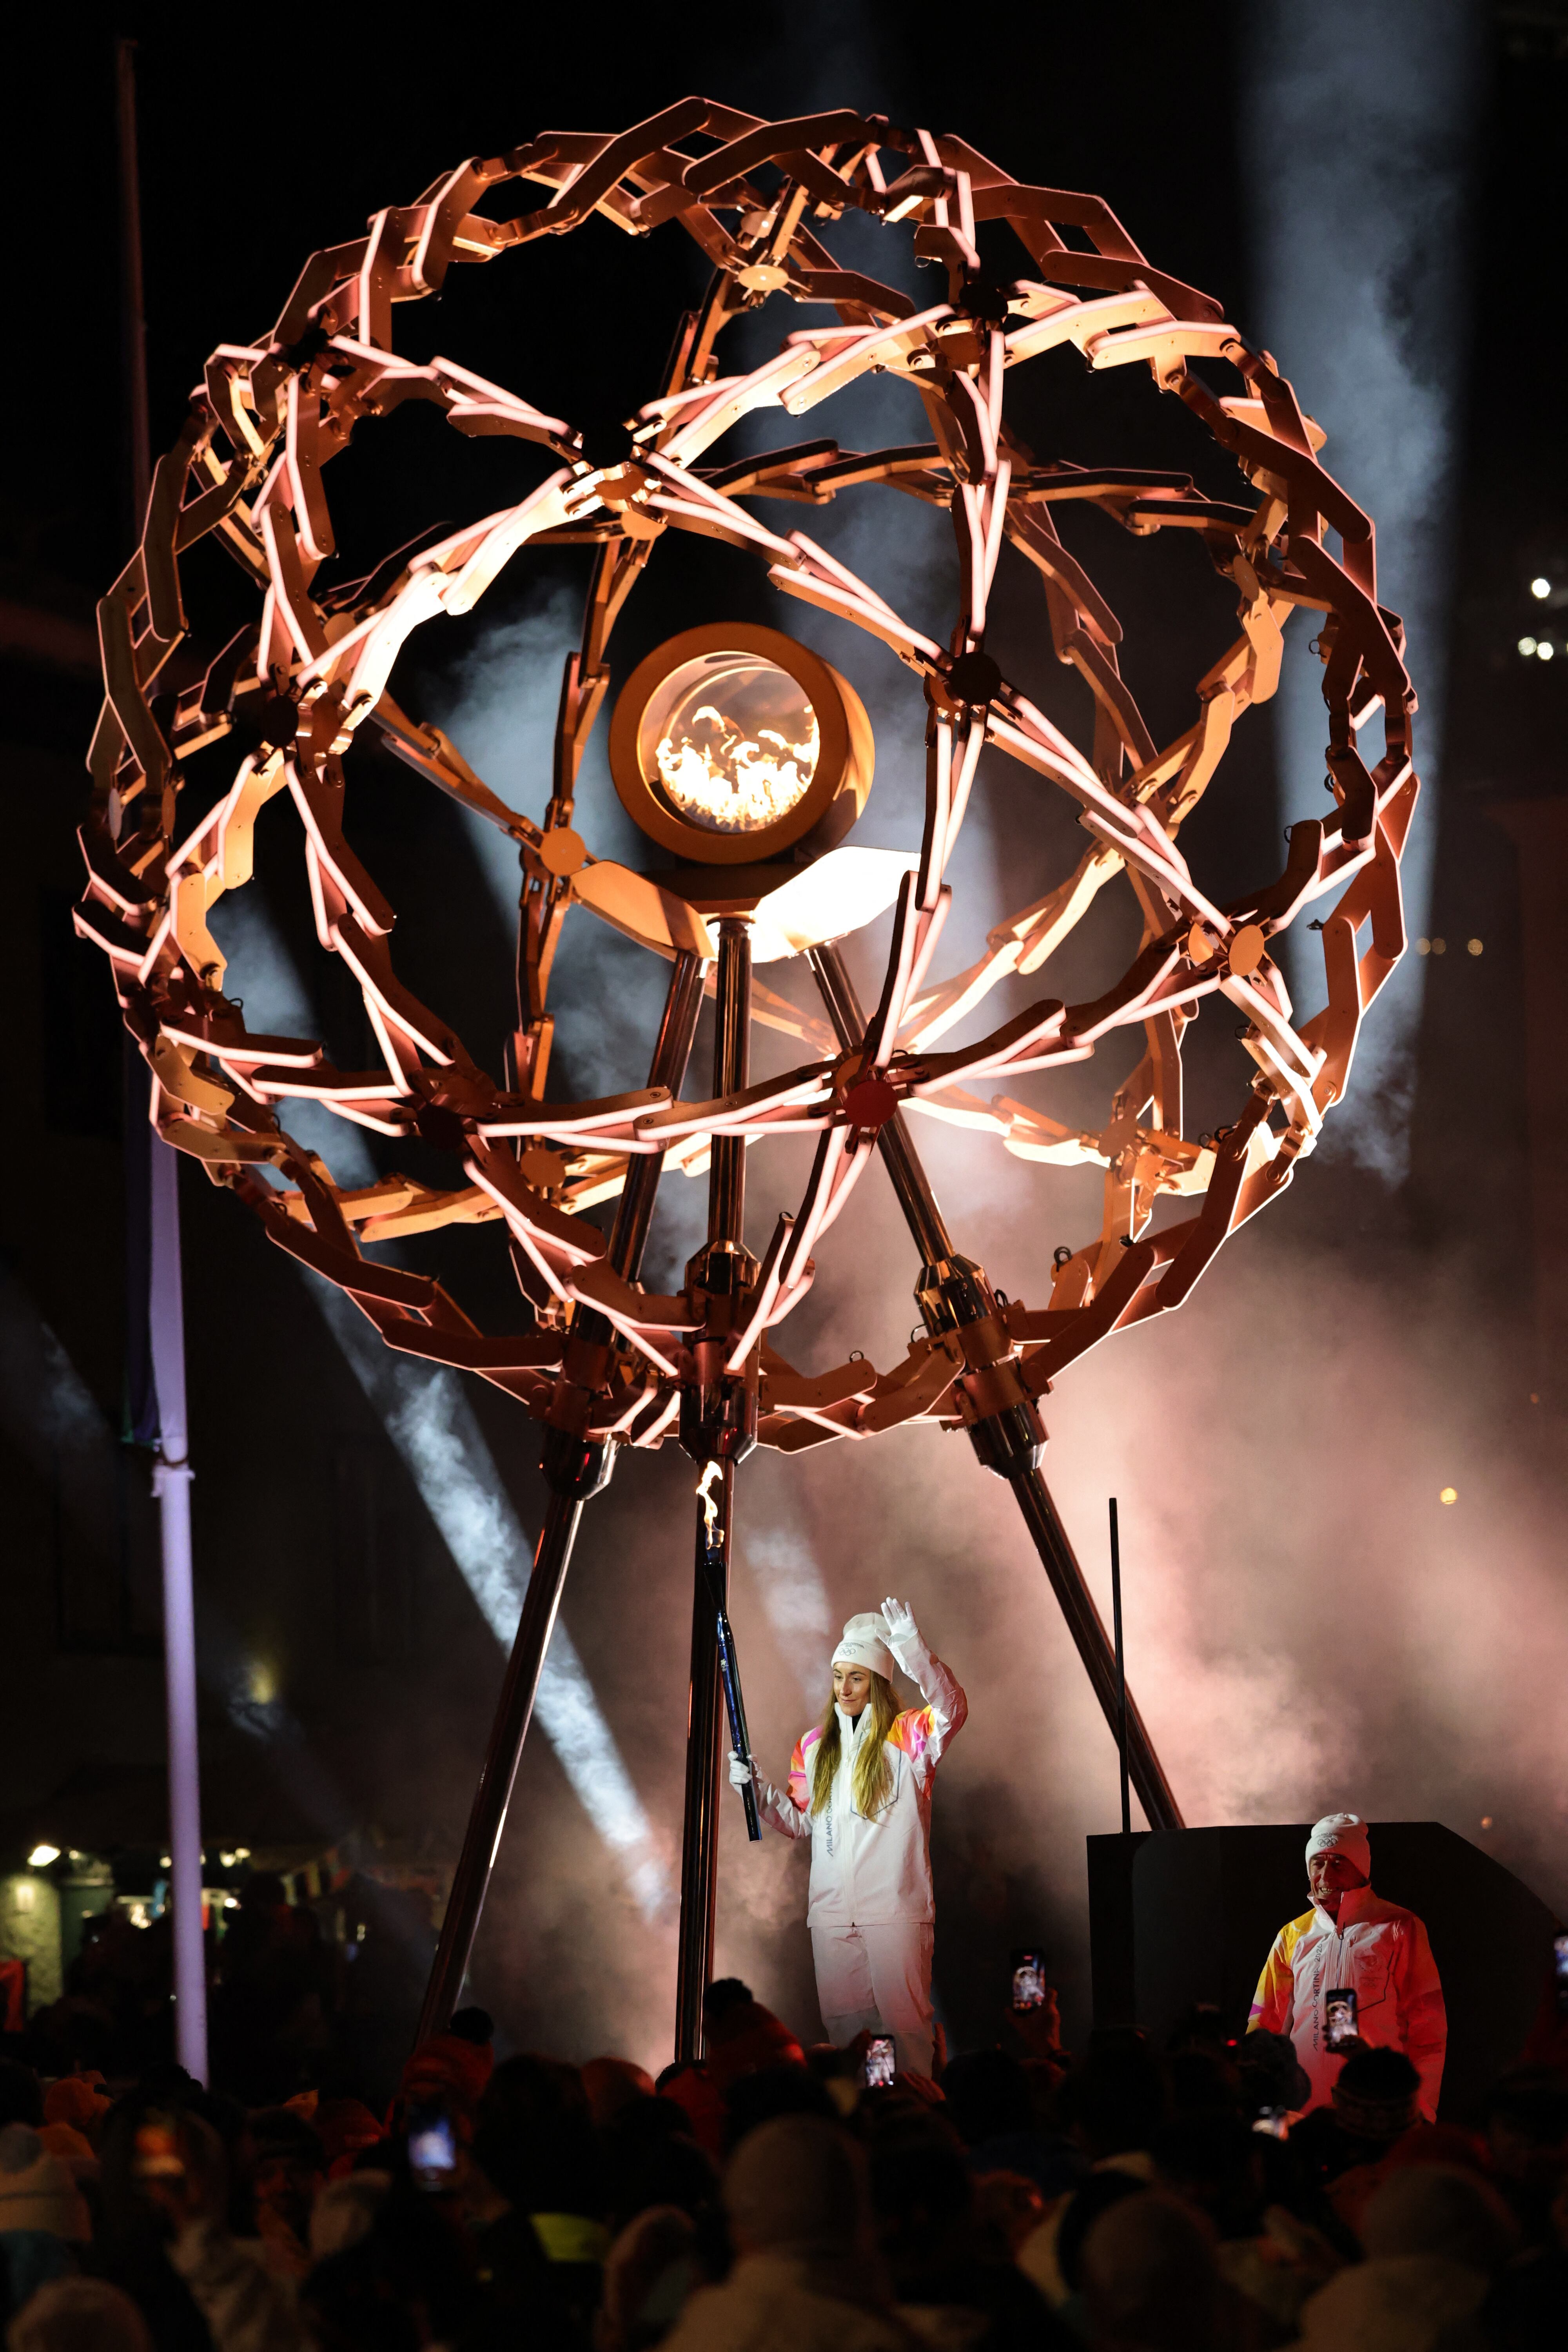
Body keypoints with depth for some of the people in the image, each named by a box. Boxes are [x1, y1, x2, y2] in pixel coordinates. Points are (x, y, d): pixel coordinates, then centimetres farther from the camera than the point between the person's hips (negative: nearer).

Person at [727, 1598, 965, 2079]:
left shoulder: (907, 1736, -2)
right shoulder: (814, 1746, 15)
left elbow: (951, 1711, -23)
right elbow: (801, 1821, 22)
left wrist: (913, 1652, -37)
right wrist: (758, 1791, 4)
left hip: (895, 1908, -5)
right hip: (832, 1909, 5)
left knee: (903, 2021, -8)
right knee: (842, 2022, 7)